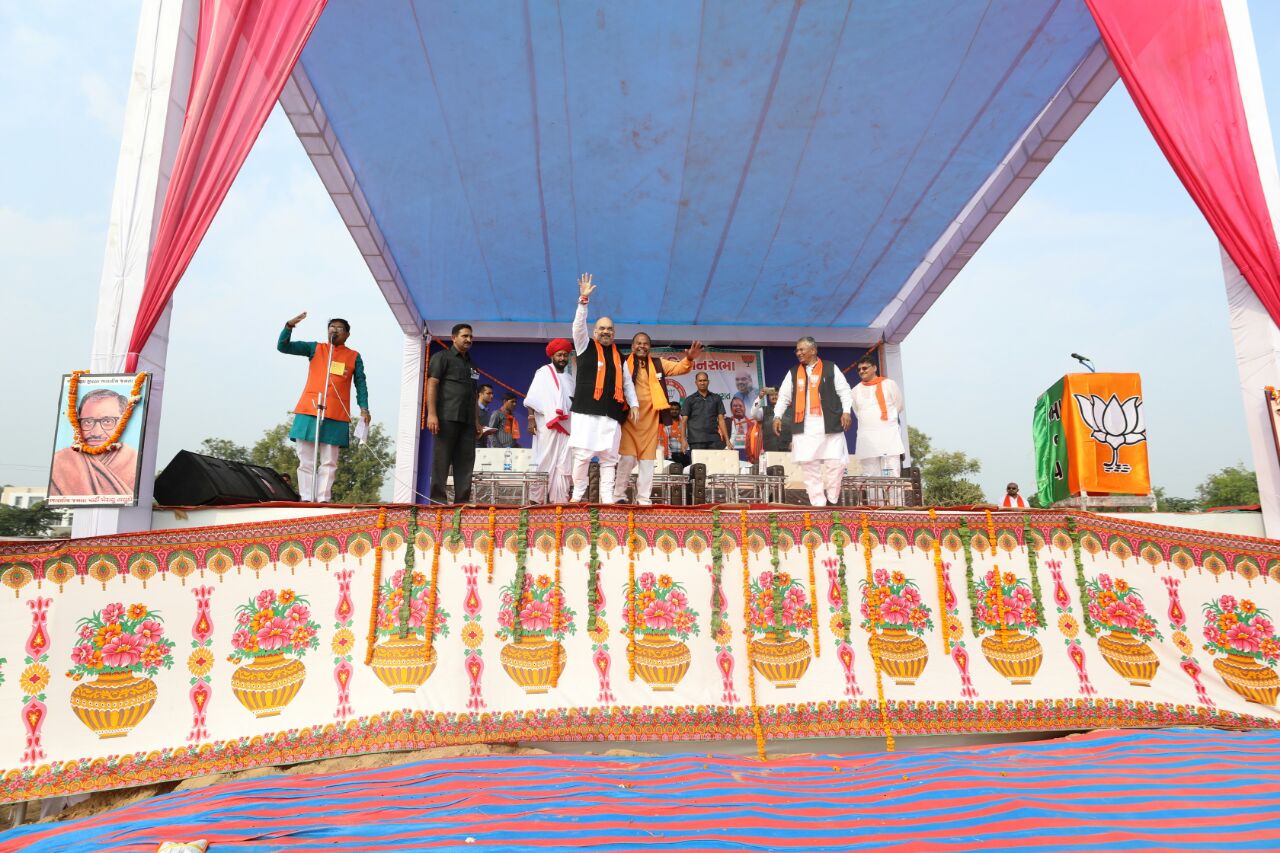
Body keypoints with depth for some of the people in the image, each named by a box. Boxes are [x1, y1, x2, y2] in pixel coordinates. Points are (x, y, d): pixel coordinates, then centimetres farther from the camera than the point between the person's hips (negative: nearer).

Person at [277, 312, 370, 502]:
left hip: (336, 415, -1)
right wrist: (289, 326, -7)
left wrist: (364, 408, -2)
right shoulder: (315, 348, 15)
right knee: (305, 460, -1)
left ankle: (323, 500, -1)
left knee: (329, 462, -3)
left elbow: (360, 384, 11)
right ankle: (306, 499, 1)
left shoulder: (354, 357, 13)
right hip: (308, 411, 1)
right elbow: (283, 346, 10)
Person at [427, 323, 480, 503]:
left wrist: (477, 421, 17)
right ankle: (438, 502, -2)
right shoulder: (442, 357, 5)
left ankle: (462, 502, 7)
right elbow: (432, 384, -5)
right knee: (441, 461, -5)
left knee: (466, 463, 3)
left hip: (467, 421, 6)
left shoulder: (471, 365, 24)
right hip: (446, 418, -6)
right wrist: (431, 414, -16)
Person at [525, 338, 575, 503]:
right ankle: (537, 499, -2)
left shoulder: (570, 378, 18)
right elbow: (532, 398, -2)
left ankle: (560, 500, -2)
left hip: (565, 427, 4)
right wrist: (531, 419, -12)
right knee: (544, 463, -5)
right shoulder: (543, 372, 5)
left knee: (563, 464, -2)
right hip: (546, 426, -4)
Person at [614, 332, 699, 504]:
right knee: (627, 457, -4)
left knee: (647, 459, 7)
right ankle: (618, 495, 10)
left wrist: (689, 359, -17)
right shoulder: (624, 364, 0)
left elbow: (679, 368, 3)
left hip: (650, 417, 3)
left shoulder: (658, 364, 9)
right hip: (628, 416, -3)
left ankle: (644, 498, 14)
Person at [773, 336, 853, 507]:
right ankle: (818, 503, 5)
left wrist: (846, 412, -9)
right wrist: (777, 416, 4)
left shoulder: (830, 369, 6)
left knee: (835, 462, -6)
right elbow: (784, 396, 15)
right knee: (808, 464, -1)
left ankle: (832, 500, 8)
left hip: (829, 425, -2)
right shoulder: (793, 373, 15)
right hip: (804, 427, 3)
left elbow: (844, 391, 4)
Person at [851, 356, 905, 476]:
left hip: (889, 436, -3)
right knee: (870, 477, 1)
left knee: (892, 475, -7)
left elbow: (898, 406, 10)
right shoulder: (855, 390, 12)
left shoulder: (889, 384, 4)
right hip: (866, 439, 3)